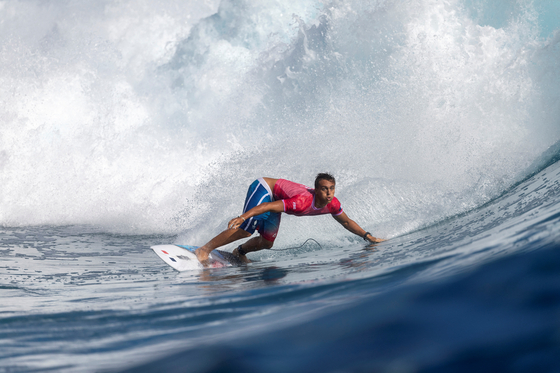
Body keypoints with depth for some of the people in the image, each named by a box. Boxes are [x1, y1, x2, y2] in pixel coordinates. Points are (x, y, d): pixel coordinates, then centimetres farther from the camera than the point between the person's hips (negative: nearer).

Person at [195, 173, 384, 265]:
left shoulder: (332, 204, -14)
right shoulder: (303, 201, -38)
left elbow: (346, 222, 6)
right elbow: (268, 207, -43)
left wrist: (368, 236, 7)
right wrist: (242, 217, -51)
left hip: (274, 198, 8)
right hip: (263, 188, -8)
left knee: (267, 242, 5)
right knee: (245, 229, -22)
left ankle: (239, 252, 30)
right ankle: (204, 250, -15)